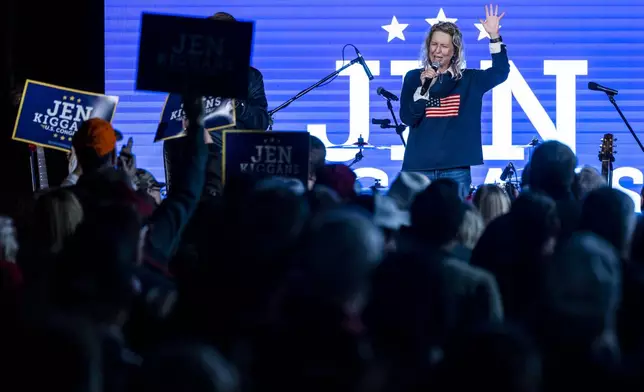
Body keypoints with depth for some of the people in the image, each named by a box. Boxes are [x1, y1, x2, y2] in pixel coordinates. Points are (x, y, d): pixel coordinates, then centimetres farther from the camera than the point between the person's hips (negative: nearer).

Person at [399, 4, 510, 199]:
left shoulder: (469, 79, 8)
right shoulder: (413, 78, 6)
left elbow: (501, 71, -2)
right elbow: (407, 118, -2)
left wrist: (494, 36, -11)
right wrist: (424, 87, -15)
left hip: (456, 168, 0)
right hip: (419, 166, 0)